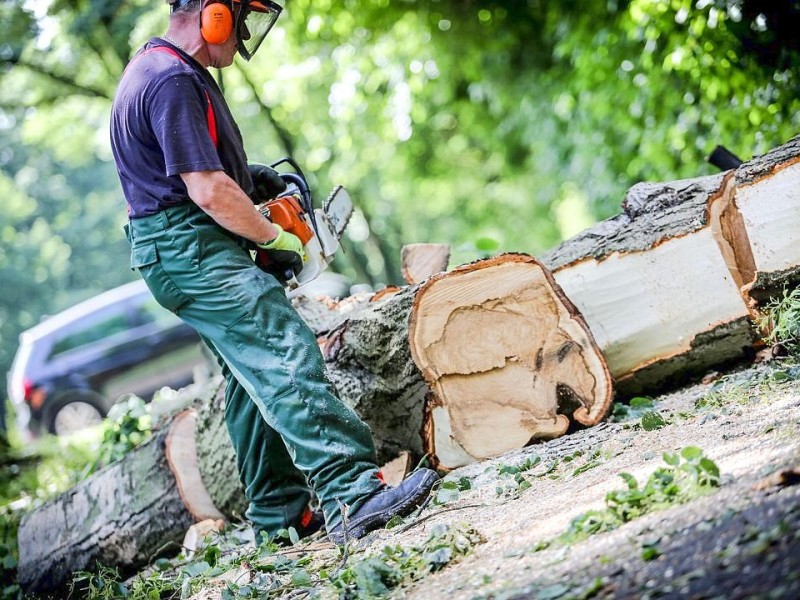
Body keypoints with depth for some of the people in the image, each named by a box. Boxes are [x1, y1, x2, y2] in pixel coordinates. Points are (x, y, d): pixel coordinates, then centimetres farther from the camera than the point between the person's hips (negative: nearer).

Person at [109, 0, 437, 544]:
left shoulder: (159, 69, 16)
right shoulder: (173, 82, -18)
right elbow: (210, 192, -22)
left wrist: (247, 177, 15)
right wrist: (275, 237, -9)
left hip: (185, 253, 11)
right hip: (193, 251, -11)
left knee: (253, 379, 14)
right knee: (288, 359, -20)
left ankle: (280, 513, 19)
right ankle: (353, 496, -29)